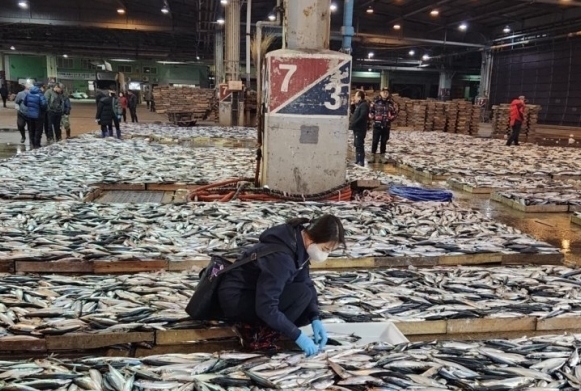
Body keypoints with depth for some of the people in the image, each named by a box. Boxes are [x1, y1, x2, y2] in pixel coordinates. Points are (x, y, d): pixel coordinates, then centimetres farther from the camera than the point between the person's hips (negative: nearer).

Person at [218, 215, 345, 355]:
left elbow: (306, 283, 2)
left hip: (254, 294, 9)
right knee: (301, 294, -24)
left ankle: (252, 324, 6)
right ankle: (257, 335, -12)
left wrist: (315, 319, -10)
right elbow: (266, 308, -33)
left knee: (307, 311, 0)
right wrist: (298, 336, -27)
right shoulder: (280, 256, -32)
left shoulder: (299, 243, -5)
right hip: (235, 300, -9)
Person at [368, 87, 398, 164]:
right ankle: (373, 156, 10)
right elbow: (370, 111, 4)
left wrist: (390, 118, -6)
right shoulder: (376, 102, -3)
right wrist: (373, 117, -8)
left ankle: (382, 156, 16)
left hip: (386, 126, 1)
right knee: (375, 141, 0)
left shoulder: (391, 103, 1)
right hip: (377, 125, -1)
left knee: (384, 142, 8)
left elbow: (395, 113, 8)